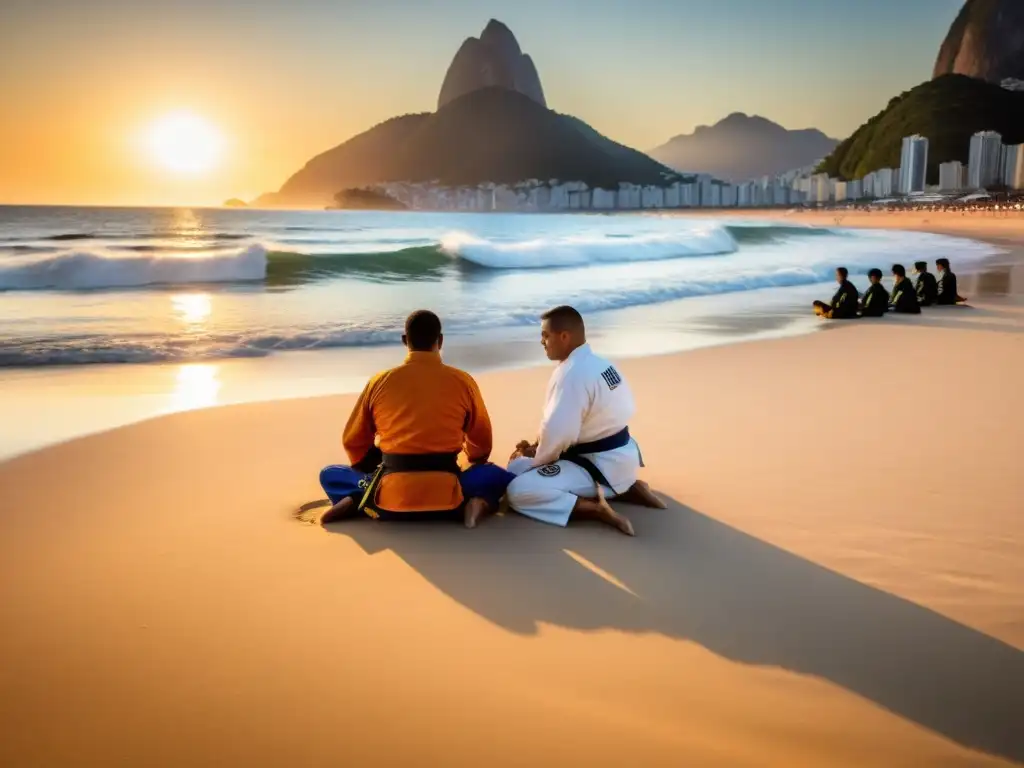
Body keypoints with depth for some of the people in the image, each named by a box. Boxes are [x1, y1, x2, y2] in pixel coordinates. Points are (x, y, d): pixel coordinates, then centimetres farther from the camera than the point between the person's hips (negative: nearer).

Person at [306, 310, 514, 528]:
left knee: (330, 475, 25)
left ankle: (358, 503, -6)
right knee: (500, 477, 22)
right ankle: (478, 502, -9)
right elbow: (482, 442, 16)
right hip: (446, 499, -1)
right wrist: (473, 465, 40)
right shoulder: (463, 381, 2)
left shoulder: (380, 381, 4)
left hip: (391, 501, 1)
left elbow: (353, 442, 15)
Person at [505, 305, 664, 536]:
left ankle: (596, 509, -17)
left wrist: (533, 458, -6)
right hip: (617, 456, 10)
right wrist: (536, 446, 8)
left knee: (518, 491, -17)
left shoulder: (573, 374, -24)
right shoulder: (596, 362, 8)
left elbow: (558, 432, -25)